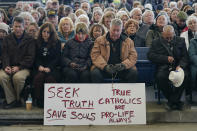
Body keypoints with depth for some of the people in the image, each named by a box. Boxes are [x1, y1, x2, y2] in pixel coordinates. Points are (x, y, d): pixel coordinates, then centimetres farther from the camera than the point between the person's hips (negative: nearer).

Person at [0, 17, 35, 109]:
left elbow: (30, 57, -4)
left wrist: (19, 67, -15)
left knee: (18, 77, -35)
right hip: (9, 67, 3)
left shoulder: (29, 40, 5)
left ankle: (18, 99, -10)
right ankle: (11, 100, -16)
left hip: (24, 67, -3)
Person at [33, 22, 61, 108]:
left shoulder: (57, 43, 10)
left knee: (50, 78, -34)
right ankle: (39, 100, -20)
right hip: (40, 68, 2)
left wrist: (49, 68, -13)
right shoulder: (37, 42, 17)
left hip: (52, 68, -2)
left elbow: (57, 58, 3)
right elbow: (36, 57, 14)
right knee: (39, 77, -32)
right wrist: (39, 66, -8)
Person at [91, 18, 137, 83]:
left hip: (122, 69, 1)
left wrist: (123, 65, -16)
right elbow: (95, 55, -1)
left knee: (133, 73, -26)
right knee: (95, 73, -30)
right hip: (104, 69, -1)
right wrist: (105, 66, -19)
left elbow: (133, 56, 4)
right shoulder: (100, 40, 8)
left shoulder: (128, 41, 12)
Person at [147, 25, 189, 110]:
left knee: (184, 75, -32)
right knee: (160, 77, -34)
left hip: (178, 66, 1)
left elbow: (185, 56, 6)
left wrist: (180, 66, -15)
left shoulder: (181, 41, 15)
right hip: (164, 67, -1)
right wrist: (165, 58, -12)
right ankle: (176, 101, -16)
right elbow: (150, 55, -2)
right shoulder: (156, 42, 12)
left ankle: (172, 102, -16)